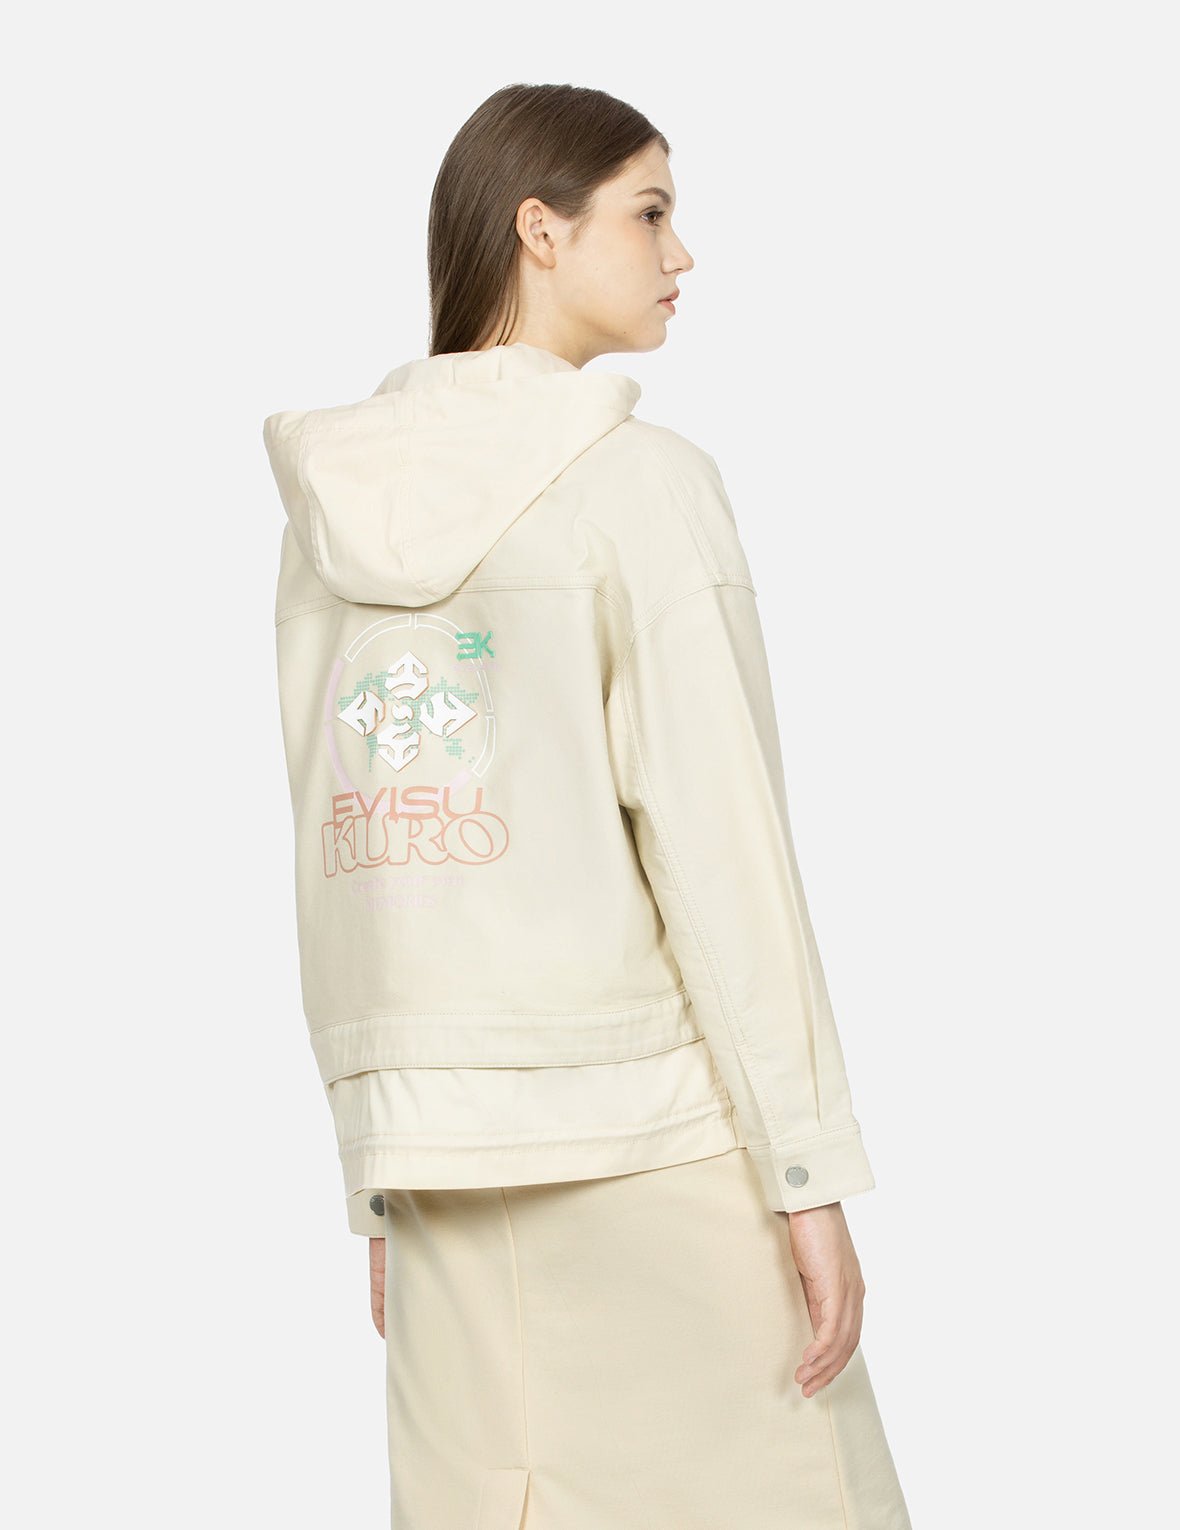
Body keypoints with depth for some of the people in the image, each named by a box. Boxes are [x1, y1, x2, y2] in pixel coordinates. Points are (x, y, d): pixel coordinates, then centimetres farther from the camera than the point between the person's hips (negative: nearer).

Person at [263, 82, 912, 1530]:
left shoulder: (335, 508, 9)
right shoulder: (640, 482, -8)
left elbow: (335, 868, 10)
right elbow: (717, 846, -14)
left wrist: (380, 1183, 15)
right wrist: (810, 1177, -9)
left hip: (444, 1150, 6)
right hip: (657, 1134, -6)